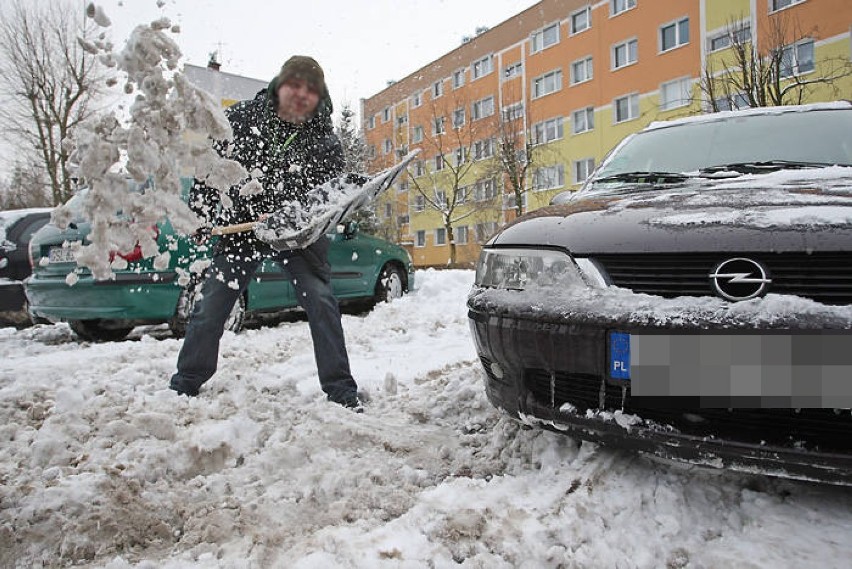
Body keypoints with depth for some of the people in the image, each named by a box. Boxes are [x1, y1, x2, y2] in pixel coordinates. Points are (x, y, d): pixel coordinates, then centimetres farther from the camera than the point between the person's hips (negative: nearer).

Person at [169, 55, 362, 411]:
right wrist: (200, 213, 2)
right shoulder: (240, 118, -5)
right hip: (239, 225, 2)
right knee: (211, 304, 3)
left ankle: (342, 394, -3)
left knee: (321, 302, -11)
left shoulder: (325, 141, -9)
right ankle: (184, 386, 21)